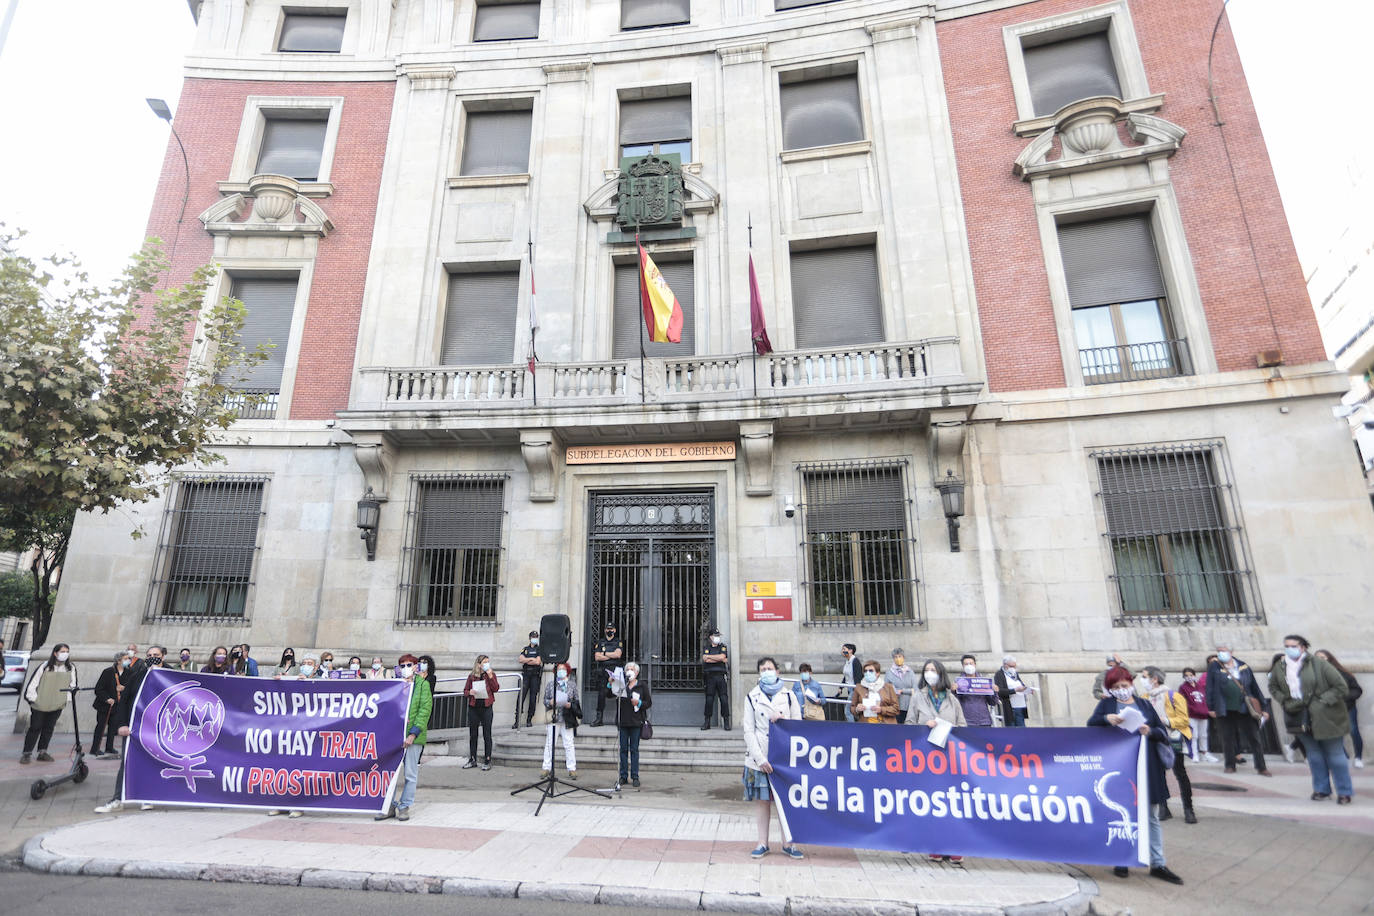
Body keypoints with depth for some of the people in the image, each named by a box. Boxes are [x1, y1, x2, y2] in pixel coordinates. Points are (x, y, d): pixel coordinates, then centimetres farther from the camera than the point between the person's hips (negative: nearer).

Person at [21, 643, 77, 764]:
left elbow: (72, 685, 10)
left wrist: (67, 699, 4)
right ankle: (27, 753, 14)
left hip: (57, 705, 3)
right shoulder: (44, 667, -11)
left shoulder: (71, 668, -1)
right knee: (35, 728, 2)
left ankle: (42, 752, 19)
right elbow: (32, 684, -4)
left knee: (48, 729, 9)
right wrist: (33, 699, -5)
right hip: (39, 704, -3)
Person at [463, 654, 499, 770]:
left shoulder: (491, 674, 3)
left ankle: (487, 760, 8)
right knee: (473, 734, 9)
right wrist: (469, 692, -11)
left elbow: (496, 688, -8)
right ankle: (472, 759, 21)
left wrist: (490, 676, -16)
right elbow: (465, 690, 10)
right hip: (473, 707, 2)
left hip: (486, 707, -2)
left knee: (487, 735, 1)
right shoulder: (471, 676, 6)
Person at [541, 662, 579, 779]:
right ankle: (547, 768, 12)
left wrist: (570, 705, -13)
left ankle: (572, 769, 8)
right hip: (553, 718, 0)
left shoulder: (572, 685, 7)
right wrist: (550, 702, -14)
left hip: (567, 719, 0)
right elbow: (545, 700, 6)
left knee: (568, 744, 2)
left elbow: (576, 701, 7)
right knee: (549, 743, 2)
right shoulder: (550, 685, 8)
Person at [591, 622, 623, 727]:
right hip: (603, 671, 1)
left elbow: (618, 654, -6)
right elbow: (597, 657, 1)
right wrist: (612, 655, -3)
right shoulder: (600, 642, 14)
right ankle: (599, 718, 0)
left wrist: (604, 653, -2)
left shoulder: (618, 642, 12)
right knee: (601, 694, -6)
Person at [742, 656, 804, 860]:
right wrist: (760, 758, -10)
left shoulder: (789, 696, 5)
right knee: (762, 800, 6)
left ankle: (787, 843, 17)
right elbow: (748, 731, -1)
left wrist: (782, 719, -14)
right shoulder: (752, 697, 2)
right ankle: (762, 843, 19)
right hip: (759, 757, 0)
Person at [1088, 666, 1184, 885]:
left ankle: (1158, 864, 17)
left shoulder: (1145, 705, 10)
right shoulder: (1106, 703, 5)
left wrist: (1150, 731, -15)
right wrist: (1107, 719, -25)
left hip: (1147, 768, 2)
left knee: (1152, 817, 8)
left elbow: (1164, 732, 6)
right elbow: (1091, 723, -7)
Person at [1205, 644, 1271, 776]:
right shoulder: (1214, 668, 2)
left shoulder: (1243, 667, 7)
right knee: (1228, 738, 6)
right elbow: (1210, 688, 1)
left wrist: (1260, 705, 11)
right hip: (1225, 710, -1)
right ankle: (1230, 765, 16)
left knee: (1254, 737, 3)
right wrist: (1211, 707, -3)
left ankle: (1261, 767, 12)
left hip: (1245, 709, 1)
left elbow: (1254, 686, 12)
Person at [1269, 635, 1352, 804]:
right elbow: (1273, 687, 13)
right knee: (1314, 755, 14)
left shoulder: (1319, 664, -13)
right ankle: (1321, 789, 25)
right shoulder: (1280, 667, 0)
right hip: (1301, 719, 4)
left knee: (1335, 755, 4)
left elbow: (1340, 686, -11)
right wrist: (1286, 702, -1)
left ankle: (1345, 792, 18)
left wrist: (1322, 702, -16)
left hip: (1326, 718, -4)